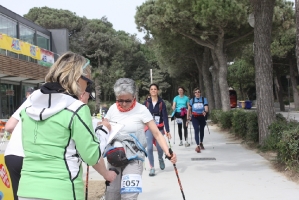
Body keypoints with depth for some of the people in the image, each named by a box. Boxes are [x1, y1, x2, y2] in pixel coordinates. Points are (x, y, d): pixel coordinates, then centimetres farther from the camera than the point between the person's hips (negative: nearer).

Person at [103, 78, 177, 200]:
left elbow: (156, 133, -11)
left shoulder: (141, 110, -10)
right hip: (114, 159, 4)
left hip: (134, 158, -4)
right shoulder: (113, 109, 1)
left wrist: (167, 152, -26)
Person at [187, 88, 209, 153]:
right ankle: (198, 145, -24)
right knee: (196, 129, -18)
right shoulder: (192, 100, 1)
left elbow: (206, 108, -15)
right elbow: (189, 109, 10)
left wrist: (205, 111, -38)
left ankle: (201, 143, 39)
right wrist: (188, 118, 8)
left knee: (202, 130, 15)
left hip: (202, 117, 1)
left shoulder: (204, 99, -4)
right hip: (194, 117, -1)